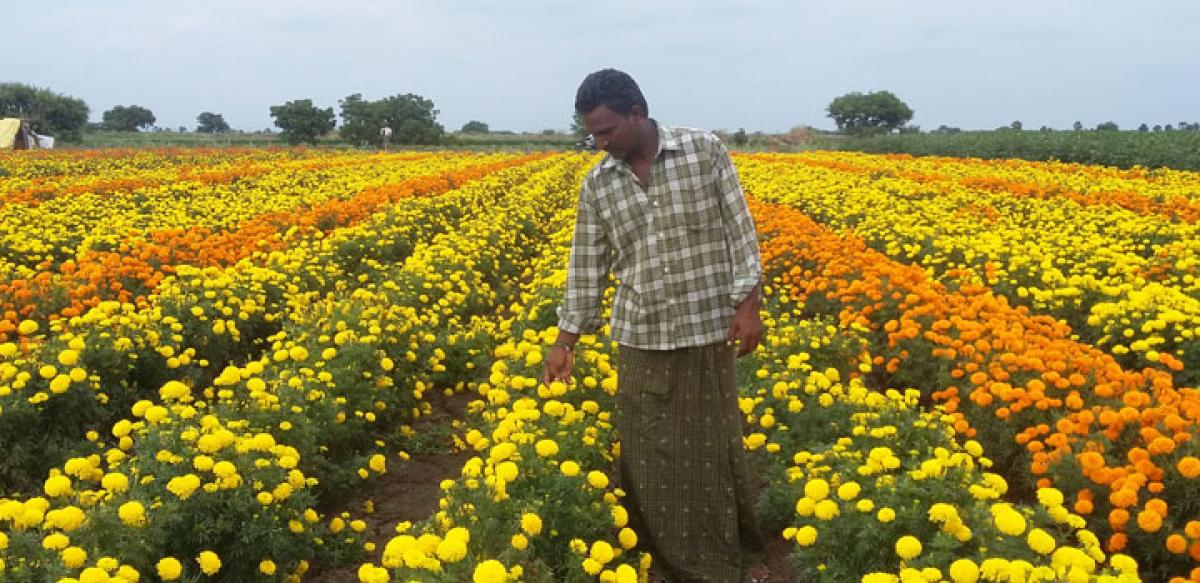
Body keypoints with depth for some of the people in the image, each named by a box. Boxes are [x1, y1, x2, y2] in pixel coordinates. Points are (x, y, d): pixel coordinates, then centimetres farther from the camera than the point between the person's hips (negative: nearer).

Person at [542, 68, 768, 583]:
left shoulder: (705, 151, -6)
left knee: (713, 445, 8)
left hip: (706, 331, -2)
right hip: (640, 339, 3)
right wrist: (565, 341, 6)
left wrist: (748, 305, -11)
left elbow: (740, 232, -5)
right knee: (648, 452, 8)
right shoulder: (596, 185, 2)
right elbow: (587, 267, 6)